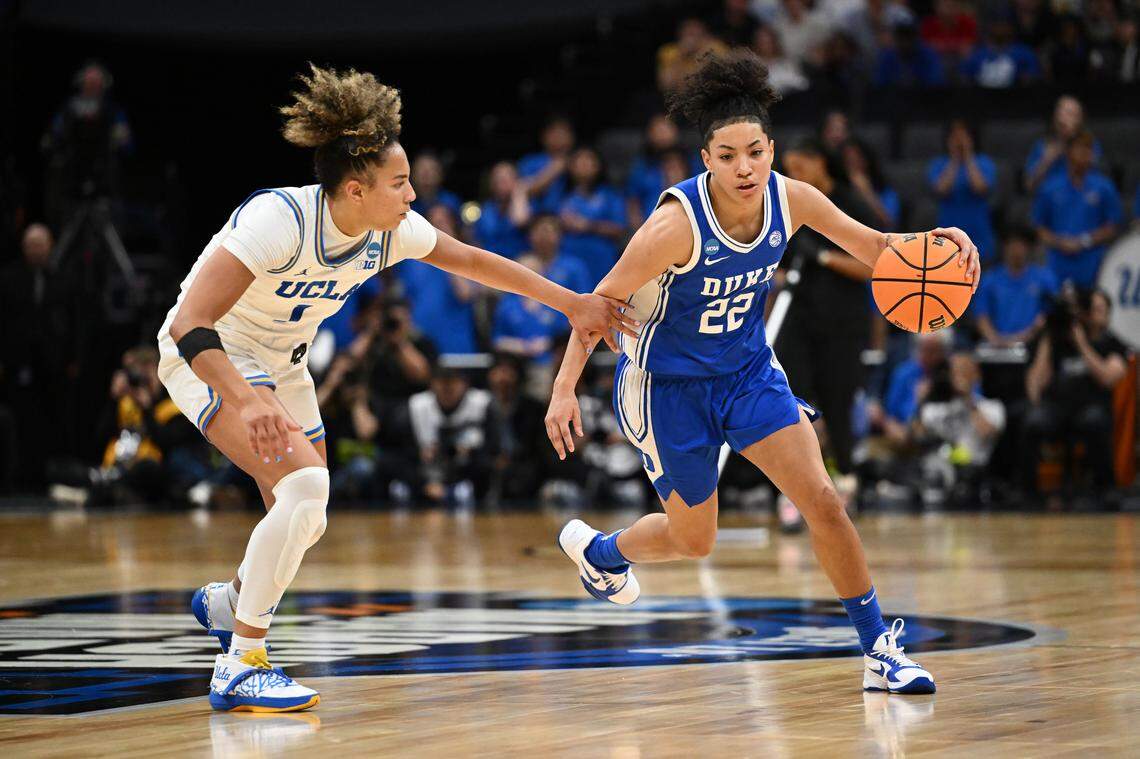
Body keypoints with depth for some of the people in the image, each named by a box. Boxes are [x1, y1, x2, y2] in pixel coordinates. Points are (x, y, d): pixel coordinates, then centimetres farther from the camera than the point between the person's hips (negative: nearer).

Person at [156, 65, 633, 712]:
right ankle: (240, 669, -19)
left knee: (304, 525, 10)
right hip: (209, 360, -7)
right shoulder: (278, 219, -34)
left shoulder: (392, 231, -14)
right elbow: (190, 324, -39)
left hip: (282, 363, 8)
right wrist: (249, 403, -52)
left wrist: (572, 303, 7)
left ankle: (228, 601, 43)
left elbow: (475, 261, 5)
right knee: (305, 485, -26)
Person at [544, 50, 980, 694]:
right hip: (667, 384, -4)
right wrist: (565, 389, -22)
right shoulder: (678, 223, -29)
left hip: (748, 369, 4)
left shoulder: (790, 199, -15)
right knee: (695, 540, 11)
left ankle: (879, 651, 0)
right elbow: (604, 300, -20)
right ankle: (595, 548, 43)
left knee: (824, 501, -10)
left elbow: (873, 247, -3)